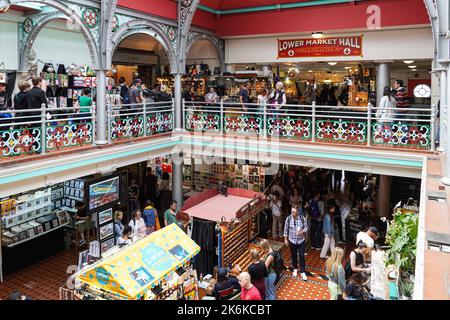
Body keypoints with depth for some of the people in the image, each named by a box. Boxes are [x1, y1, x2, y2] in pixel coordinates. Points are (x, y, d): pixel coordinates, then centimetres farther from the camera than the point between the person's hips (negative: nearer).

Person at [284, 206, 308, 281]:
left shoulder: (302, 218, -16)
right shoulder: (288, 218, -14)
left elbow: (306, 227, -3)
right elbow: (286, 229, -3)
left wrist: (302, 231, -24)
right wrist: (285, 239, 0)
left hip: (301, 240, -1)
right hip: (292, 240, 1)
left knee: (302, 256, 3)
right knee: (294, 255, 17)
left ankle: (302, 272, 18)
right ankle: (295, 269, 39)